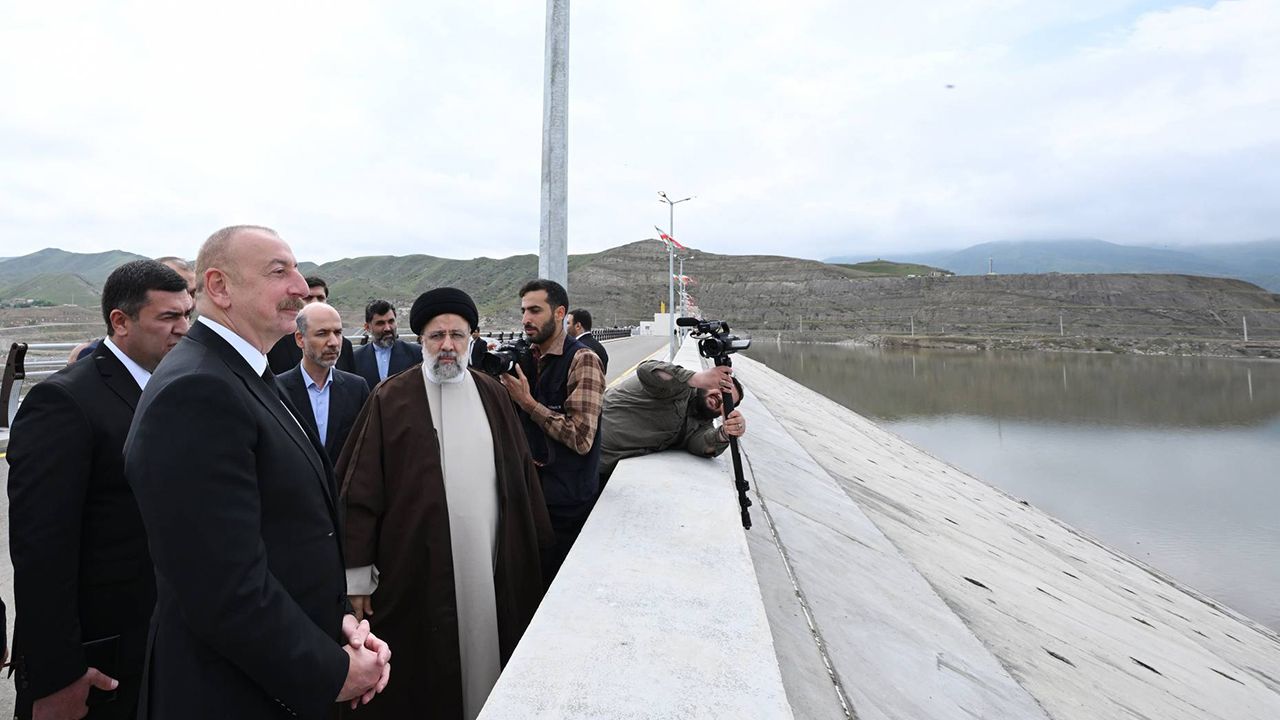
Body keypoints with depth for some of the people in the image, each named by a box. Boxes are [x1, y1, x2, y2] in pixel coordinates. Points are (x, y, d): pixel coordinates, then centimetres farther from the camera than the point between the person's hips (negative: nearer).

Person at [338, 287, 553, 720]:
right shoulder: (391, 400, -4)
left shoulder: (492, 395, 6)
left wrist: (532, 546, 8)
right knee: (420, 674, 8)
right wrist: (356, 575, -7)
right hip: (416, 569, -3)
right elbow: (360, 491, -5)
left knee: (484, 653, 14)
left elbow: (520, 474, 8)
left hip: (491, 569, 3)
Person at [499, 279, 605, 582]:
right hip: (529, 490, 6)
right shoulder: (526, 358, 6)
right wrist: (505, 388, -4)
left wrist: (527, 401, -18)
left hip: (567, 502, -6)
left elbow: (582, 438, -22)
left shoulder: (582, 360, -15)